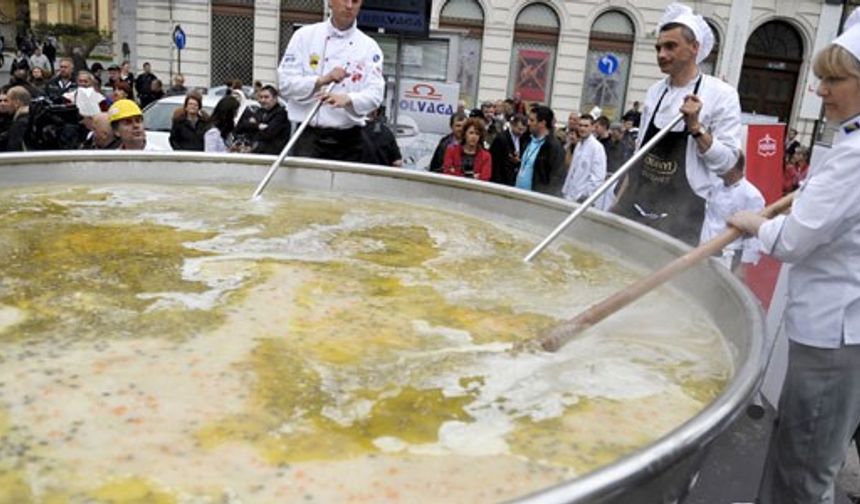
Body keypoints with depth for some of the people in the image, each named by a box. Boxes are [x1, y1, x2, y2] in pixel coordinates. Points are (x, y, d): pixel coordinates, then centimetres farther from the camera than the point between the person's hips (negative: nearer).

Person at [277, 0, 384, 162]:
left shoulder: (369, 46, 6)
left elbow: (375, 94, -5)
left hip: (349, 140, 1)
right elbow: (285, 82, -2)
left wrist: (348, 99, -26)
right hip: (310, 135, -1)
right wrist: (321, 80, -18)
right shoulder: (305, 35, 5)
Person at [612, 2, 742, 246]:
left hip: (679, 213, -5)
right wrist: (618, 203, 11)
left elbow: (726, 160, -9)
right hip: (635, 205, 5)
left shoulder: (720, 94, -7)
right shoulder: (655, 91, 9)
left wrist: (695, 127, -21)